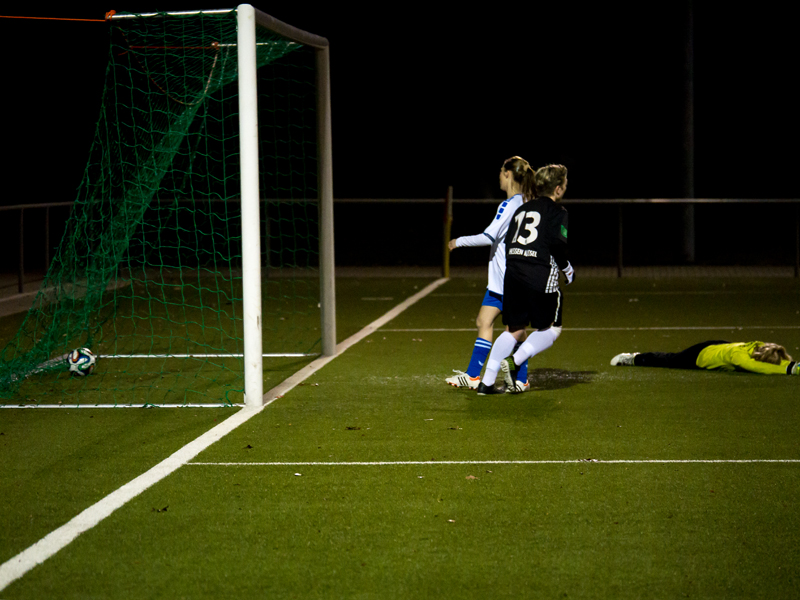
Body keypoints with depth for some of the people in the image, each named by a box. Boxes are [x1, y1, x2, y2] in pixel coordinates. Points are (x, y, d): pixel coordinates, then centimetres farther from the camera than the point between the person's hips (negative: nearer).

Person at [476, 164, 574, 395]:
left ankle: (487, 382, 7)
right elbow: (558, 244, -11)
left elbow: (507, 242, 15)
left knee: (515, 330, 13)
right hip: (541, 275, -6)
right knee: (551, 328, 9)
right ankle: (514, 361, -10)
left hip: (513, 272, 7)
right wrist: (569, 271, 3)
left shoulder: (522, 210, 20)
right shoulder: (557, 211, 1)